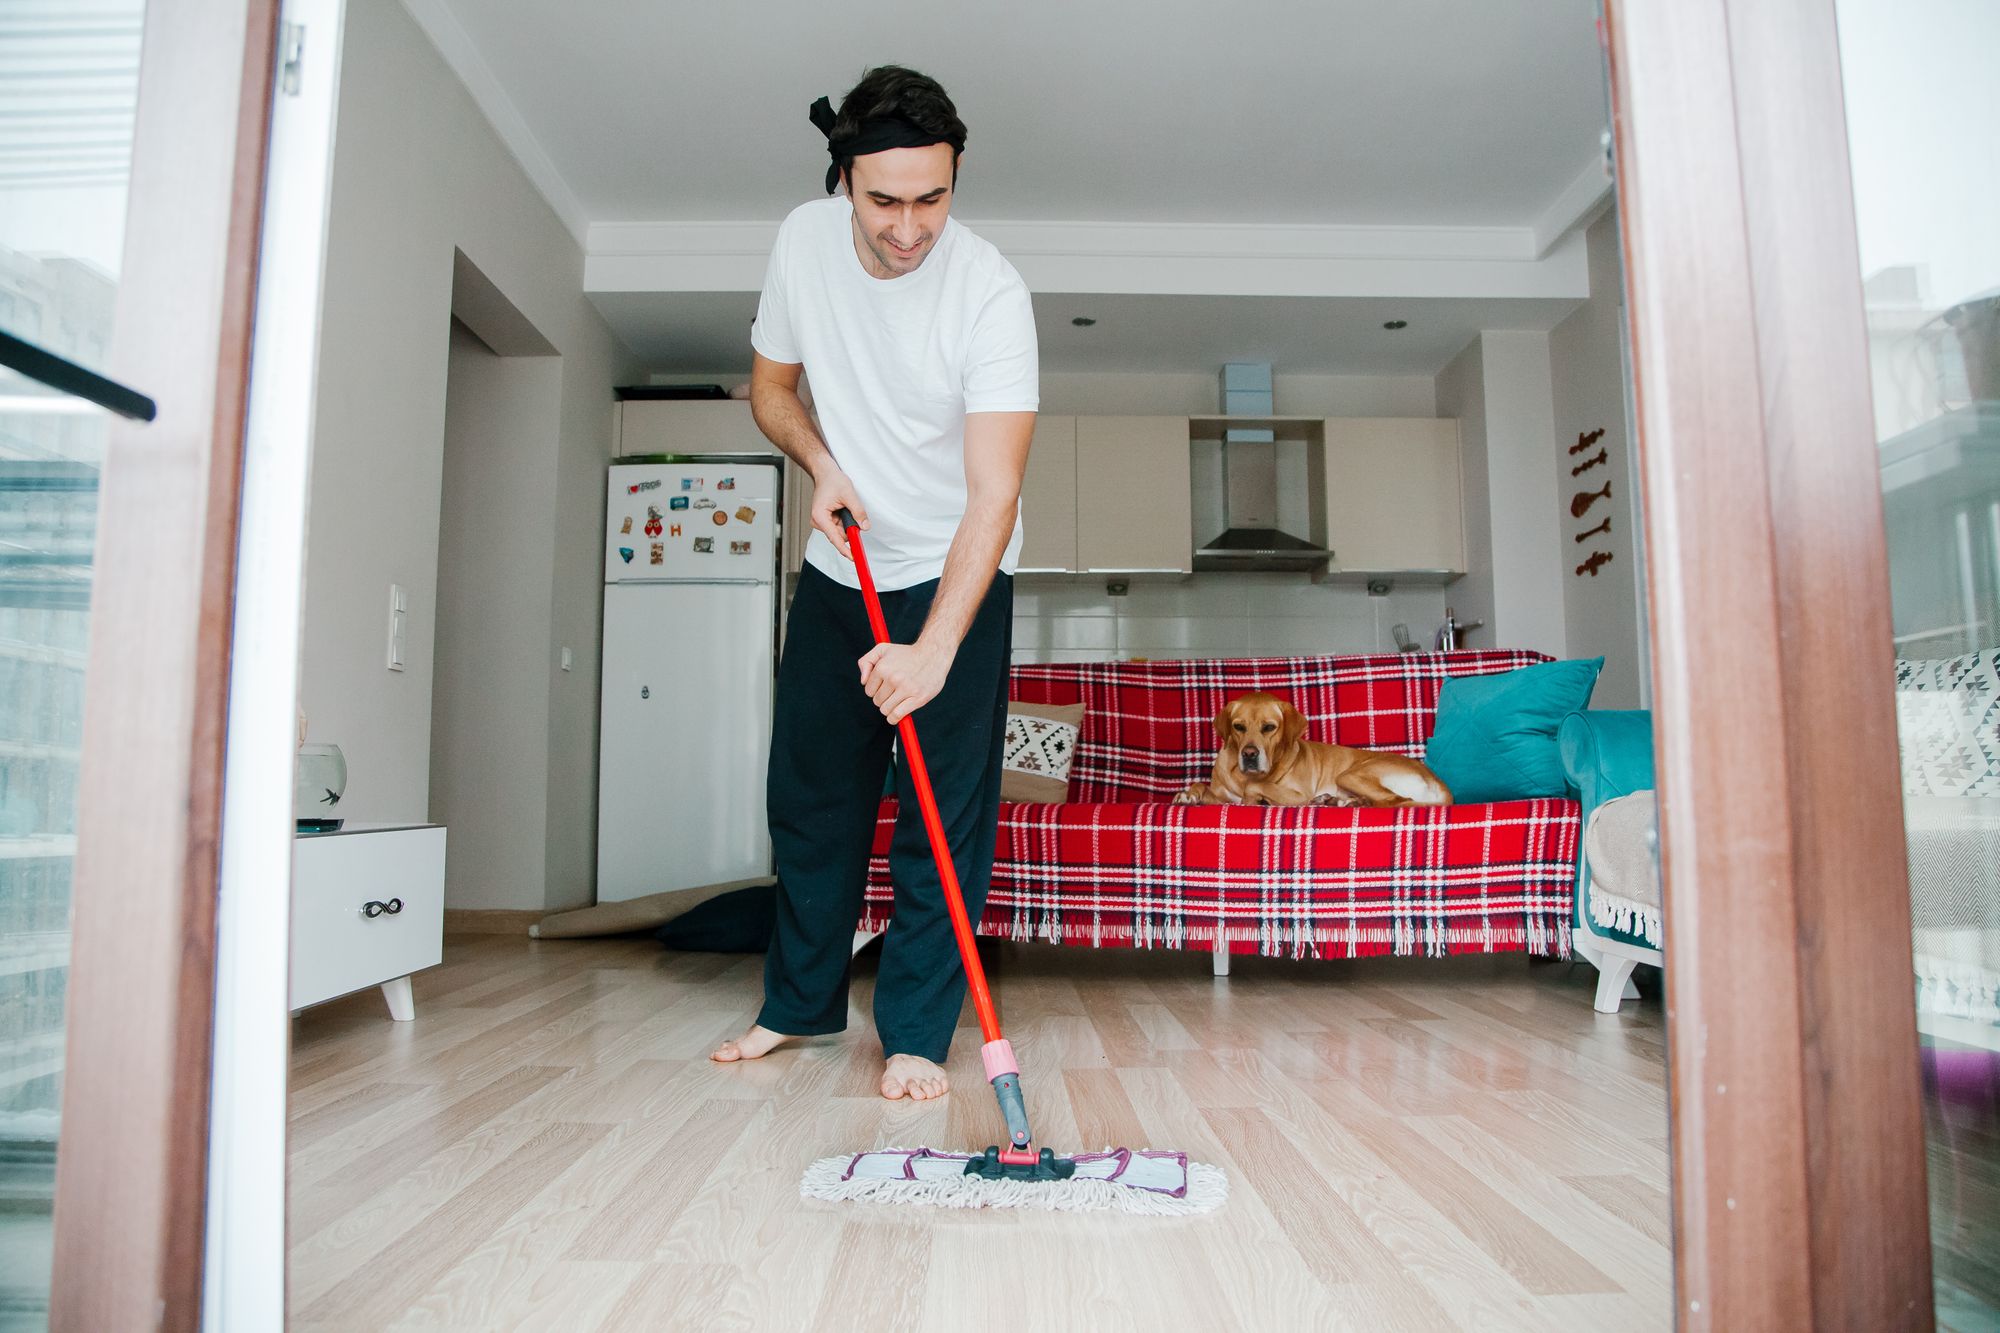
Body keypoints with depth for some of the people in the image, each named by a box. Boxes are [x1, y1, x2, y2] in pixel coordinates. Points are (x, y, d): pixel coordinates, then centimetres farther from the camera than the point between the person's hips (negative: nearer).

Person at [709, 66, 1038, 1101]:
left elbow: (993, 494, -30)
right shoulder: (802, 242, -8)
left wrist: (934, 648, -40)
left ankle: (916, 1031, 9)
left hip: (954, 577, -4)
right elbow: (770, 385, 8)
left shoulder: (991, 293, -24)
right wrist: (820, 461, -13)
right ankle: (799, 1001, 29)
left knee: (947, 809, -6)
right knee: (809, 792, 11)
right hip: (837, 568, 5)